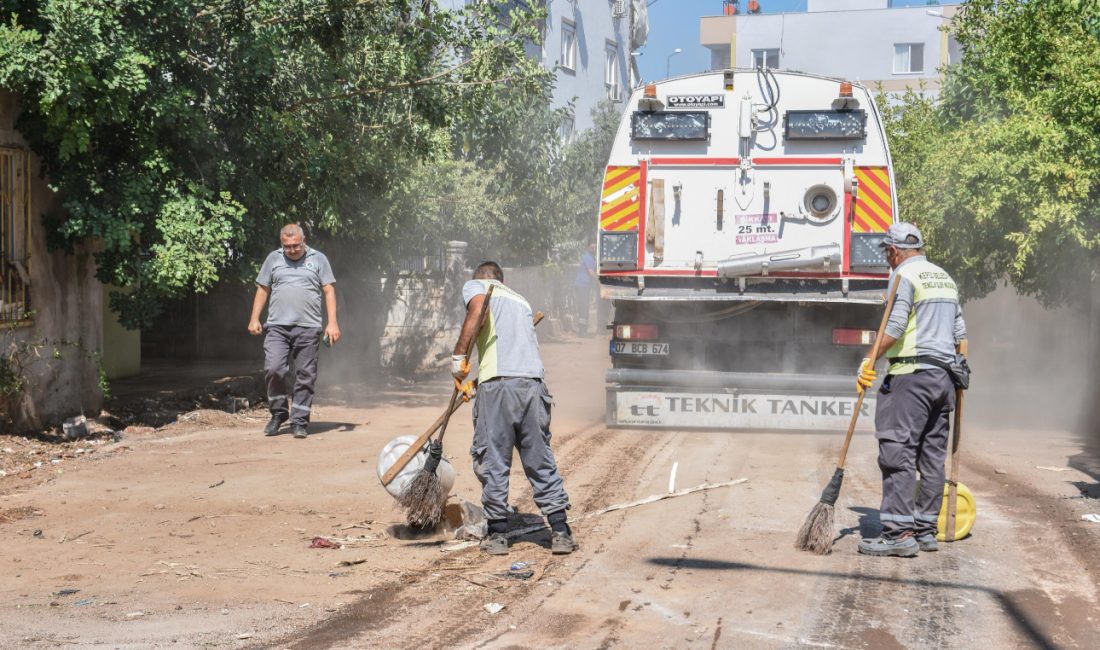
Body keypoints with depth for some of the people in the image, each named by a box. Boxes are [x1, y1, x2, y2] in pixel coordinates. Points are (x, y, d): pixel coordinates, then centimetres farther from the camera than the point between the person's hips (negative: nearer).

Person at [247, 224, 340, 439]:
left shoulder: (318, 259, 8)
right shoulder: (273, 259, 12)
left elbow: (329, 291, 5)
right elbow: (262, 290, 15)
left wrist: (332, 323, -3)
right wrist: (254, 319, 7)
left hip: (308, 328, -1)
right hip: (277, 327, 1)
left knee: (306, 376, 1)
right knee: (273, 369, -11)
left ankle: (299, 421, 8)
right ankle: (278, 413, 9)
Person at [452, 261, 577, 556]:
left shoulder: (475, 285, 15)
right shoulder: (520, 300, 32)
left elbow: (477, 309, -8)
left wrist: (458, 356, -4)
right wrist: (476, 382, 41)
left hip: (498, 382, -5)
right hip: (533, 381, 5)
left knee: (492, 461, 4)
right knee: (541, 460, 10)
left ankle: (497, 533, 7)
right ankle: (560, 531, 8)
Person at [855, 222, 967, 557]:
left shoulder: (904, 275, -6)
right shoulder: (945, 278, 21)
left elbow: (895, 326, -18)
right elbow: (959, 332, 21)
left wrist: (871, 361, -17)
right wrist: (956, 372, 27)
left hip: (911, 375, -9)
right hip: (944, 377, 9)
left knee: (897, 452, -10)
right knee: (932, 455, 11)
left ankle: (900, 533, -15)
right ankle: (926, 530, 14)